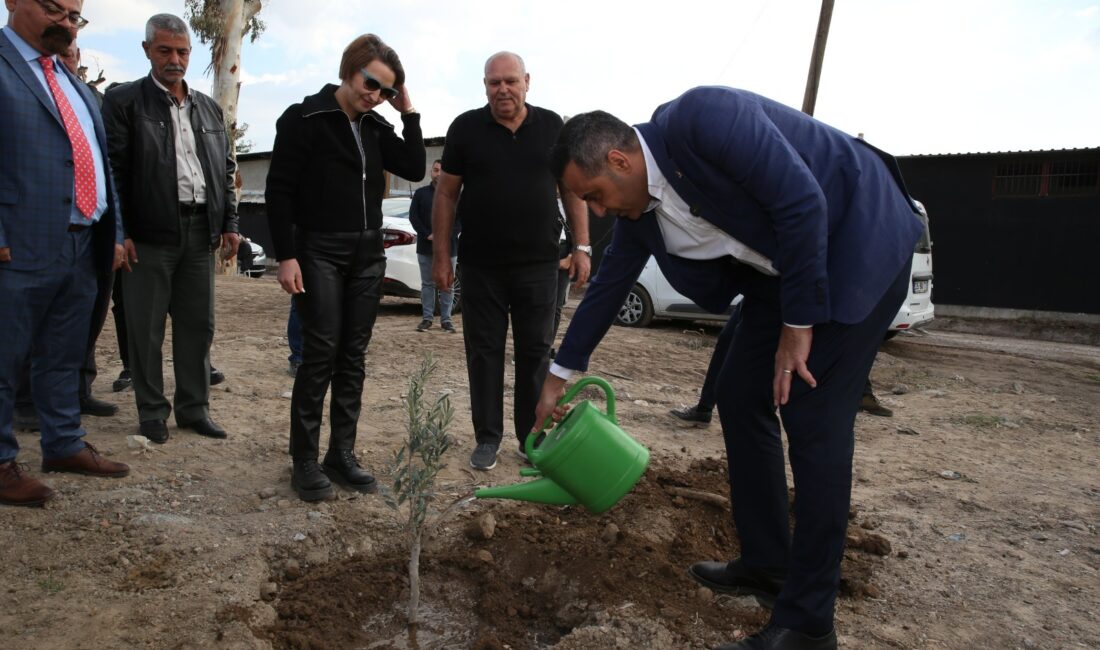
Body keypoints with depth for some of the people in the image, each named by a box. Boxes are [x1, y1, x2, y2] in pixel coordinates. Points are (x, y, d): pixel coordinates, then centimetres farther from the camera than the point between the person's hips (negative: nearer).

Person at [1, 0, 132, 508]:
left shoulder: (77, 86, 20)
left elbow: (101, 164, 21)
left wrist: (114, 234, 15)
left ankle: (64, 445, 29)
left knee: (65, 357, 17)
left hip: (83, 248, 7)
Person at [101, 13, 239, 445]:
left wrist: (229, 224, 8)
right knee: (146, 329, 3)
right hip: (148, 234, -4)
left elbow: (226, 169, 17)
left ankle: (194, 408, 19)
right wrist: (121, 232, -12)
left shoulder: (208, 108, 16)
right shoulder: (123, 101, 1)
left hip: (200, 232, 5)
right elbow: (113, 170, -5)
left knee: (197, 325, 9)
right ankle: (152, 412, 15)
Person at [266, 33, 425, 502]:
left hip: (368, 254, 6)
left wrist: (408, 113, 0)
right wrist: (286, 257, -15)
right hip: (320, 252, -6)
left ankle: (342, 454, 15)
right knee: (321, 353, -7)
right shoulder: (305, 118, -6)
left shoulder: (375, 127, 12)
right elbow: (278, 190, -9)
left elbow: (414, 168, 3)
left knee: (353, 356, 6)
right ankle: (304, 461, 4)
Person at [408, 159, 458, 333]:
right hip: (425, 247, 1)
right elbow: (413, 216, 3)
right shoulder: (421, 193, 8)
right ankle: (427, 317, 11)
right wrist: (427, 235, -9)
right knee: (427, 284, 6)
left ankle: (446, 319, 8)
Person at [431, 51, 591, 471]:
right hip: (480, 266, 0)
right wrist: (441, 255, 0)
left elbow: (572, 189, 8)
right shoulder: (466, 128, 3)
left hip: (538, 264, 1)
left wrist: (582, 247, 1)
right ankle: (488, 437, 17)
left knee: (535, 352, 6)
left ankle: (533, 436, 18)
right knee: (484, 352, 5)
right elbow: (446, 194, 4)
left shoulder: (552, 127, 6)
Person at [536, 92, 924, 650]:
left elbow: (803, 203, -28)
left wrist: (798, 324, -20)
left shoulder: (702, 119, -26)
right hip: (780, 266, 8)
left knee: (811, 416, -12)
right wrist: (560, 374, 18)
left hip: (857, 243, -8)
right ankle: (766, 564, 22)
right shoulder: (637, 207, 0)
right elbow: (608, 285, 11)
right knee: (741, 397, 7)